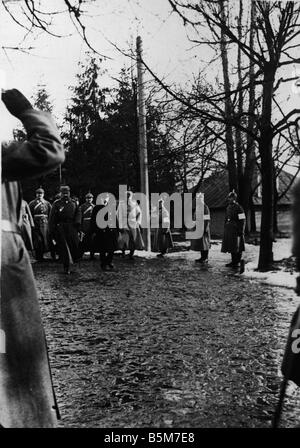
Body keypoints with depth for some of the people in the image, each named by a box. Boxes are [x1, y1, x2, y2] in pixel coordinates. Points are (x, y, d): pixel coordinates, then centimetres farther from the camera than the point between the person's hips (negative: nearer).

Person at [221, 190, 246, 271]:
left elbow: (242, 220, -14)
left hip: (236, 231, -8)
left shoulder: (238, 208, -11)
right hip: (229, 231, 8)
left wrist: (241, 232, -17)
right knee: (231, 246, 11)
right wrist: (225, 230, 20)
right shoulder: (228, 207, 14)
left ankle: (237, 262, -3)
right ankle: (234, 262, 19)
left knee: (236, 247, -7)